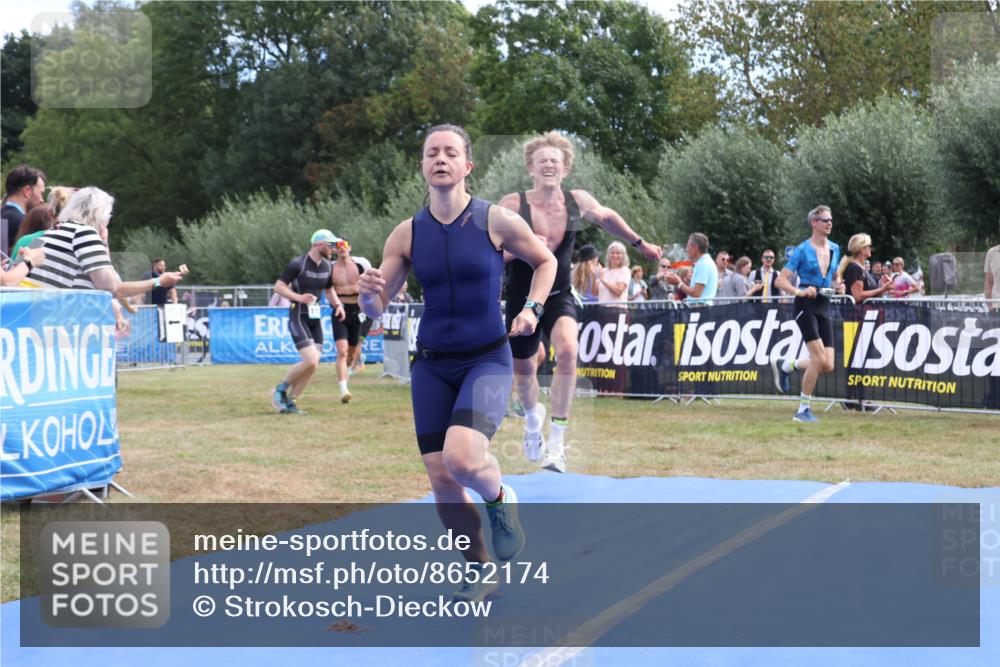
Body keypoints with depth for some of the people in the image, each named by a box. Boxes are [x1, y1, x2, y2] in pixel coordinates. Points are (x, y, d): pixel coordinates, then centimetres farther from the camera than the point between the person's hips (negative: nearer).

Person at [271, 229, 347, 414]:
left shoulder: (327, 266, 8)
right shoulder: (297, 264, -13)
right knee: (310, 361, -18)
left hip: (315, 319, 7)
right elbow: (278, 286, -12)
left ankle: (289, 401, 11)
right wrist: (298, 297, -26)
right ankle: (280, 390, 3)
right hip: (298, 318, -7)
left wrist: (337, 304, 5)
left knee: (314, 364, 0)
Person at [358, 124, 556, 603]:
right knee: (441, 480, 0)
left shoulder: (497, 221, -7)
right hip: (432, 365, 3)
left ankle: (500, 500, 9)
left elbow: (545, 261, 11)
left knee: (461, 458, -26)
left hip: (487, 360, -3)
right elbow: (376, 308, 2)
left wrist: (532, 309, -4)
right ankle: (479, 573, 22)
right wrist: (368, 292, -20)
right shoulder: (407, 234, -1)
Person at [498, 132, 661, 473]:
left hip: (559, 297, 0)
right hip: (522, 298, 0)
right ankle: (533, 416, 52)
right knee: (523, 370, 14)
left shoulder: (578, 201, -7)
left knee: (567, 350, -29)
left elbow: (607, 217, 15)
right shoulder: (513, 204, -15)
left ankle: (556, 439, -22)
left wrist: (640, 244, 24)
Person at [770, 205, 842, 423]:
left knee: (828, 365, -2)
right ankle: (803, 409, -4)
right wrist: (799, 291, -24)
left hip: (824, 306, 6)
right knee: (819, 358, -17)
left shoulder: (834, 249, 11)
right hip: (805, 305, -6)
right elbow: (781, 280, -8)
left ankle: (785, 366, 23)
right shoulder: (803, 250, -6)